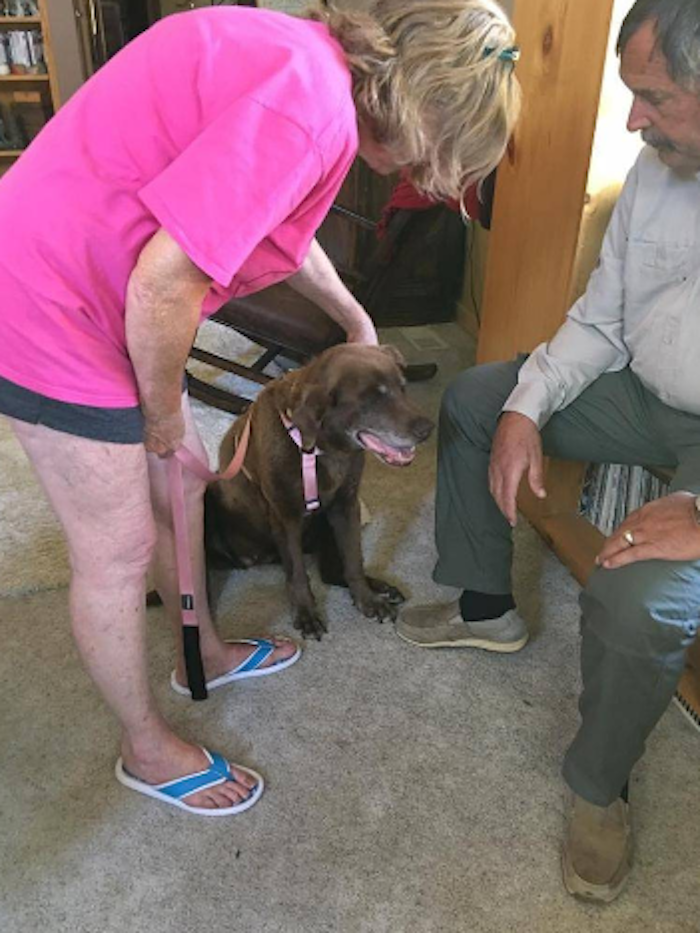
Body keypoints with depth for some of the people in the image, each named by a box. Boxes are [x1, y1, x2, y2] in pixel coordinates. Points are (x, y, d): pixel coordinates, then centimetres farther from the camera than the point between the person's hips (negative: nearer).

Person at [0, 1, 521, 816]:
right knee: (118, 553, 5)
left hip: (88, 285, 10)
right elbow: (165, 281, -28)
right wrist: (164, 414, -10)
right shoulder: (312, 108, -24)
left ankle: (205, 654, 45)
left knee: (181, 489, 21)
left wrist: (354, 318, 32)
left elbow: (280, 227, 24)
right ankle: (148, 751, 30)